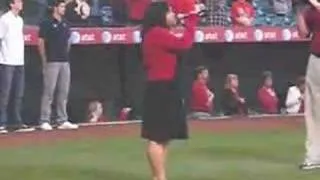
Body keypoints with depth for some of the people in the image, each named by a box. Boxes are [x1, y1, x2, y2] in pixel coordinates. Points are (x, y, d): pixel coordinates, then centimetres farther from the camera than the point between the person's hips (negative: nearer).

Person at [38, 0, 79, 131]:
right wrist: (44, 60, -8)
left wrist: (66, 55, 14)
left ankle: (62, 121, 11)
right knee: (49, 92, -6)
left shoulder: (65, 24, 15)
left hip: (65, 62, 7)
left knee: (64, 92, 7)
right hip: (52, 62, -7)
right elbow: (41, 43, -7)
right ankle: (44, 121, -3)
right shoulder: (47, 24, -5)